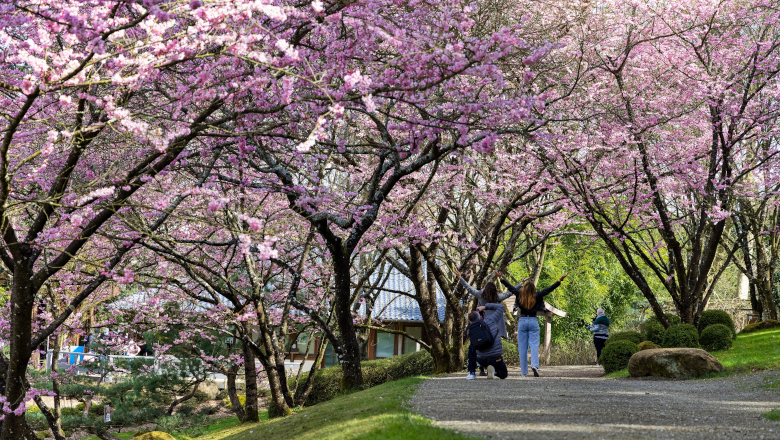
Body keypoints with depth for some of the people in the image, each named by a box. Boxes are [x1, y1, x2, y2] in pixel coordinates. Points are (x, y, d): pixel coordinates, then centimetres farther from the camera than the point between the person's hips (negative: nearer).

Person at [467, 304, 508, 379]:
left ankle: (472, 373, 19)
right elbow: (500, 307, 8)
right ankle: (494, 369, -10)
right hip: (496, 359, -2)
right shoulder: (490, 320, -4)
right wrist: (485, 307, 11)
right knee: (504, 375, 26)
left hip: (482, 360, 2)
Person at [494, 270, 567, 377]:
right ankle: (534, 365, -26)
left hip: (522, 321, 1)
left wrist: (500, 277, 14)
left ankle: (524, 372, 5)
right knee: (534, 345, -2)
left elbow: (510, 287, 5)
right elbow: (549, 290, -2)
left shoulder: (520, 294, -3)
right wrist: (559, 281, 2)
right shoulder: (537, 296, -5)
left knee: (522, 347, 4)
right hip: (533, 321, -1)